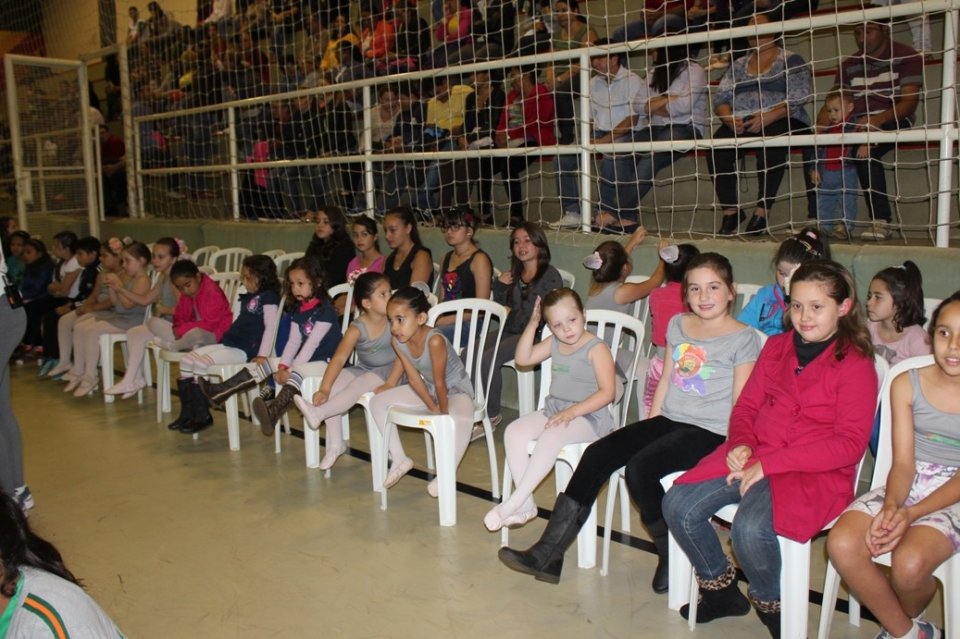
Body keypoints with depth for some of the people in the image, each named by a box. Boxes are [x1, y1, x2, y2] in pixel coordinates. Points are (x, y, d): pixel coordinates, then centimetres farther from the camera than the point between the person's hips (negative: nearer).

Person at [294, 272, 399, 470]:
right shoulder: (357, 328, -13)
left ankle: (318, 413, -32)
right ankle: (335, 443, -10)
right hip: (363, 369, 3)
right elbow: (339, 358, -19)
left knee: (360, 384, -30)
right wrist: (324, 389, -29)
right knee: (335, 383, -17)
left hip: (388, 371, -3)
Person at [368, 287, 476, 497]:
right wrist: (433, 408, -12)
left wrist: (444, 413, -19)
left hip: (457, 389, -7)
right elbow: (414, 379, -10)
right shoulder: (397, 341, -15)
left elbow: (440, 383, -28)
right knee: (378, 402, -1)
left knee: (461, 418, -40)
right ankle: (400, 460, 6)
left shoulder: (435, 340, -36)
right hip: (427, 388, 7)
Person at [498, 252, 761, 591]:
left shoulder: (743, 338, -4)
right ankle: (548, 554, -12)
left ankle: (672, 555, -3)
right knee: (597, 454, -14)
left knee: (640, 468, -29)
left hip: (708, 432, -6)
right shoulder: (678, 325, 13)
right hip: (668, 420, 6)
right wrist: (649, 425, 10)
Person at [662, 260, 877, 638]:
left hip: (815, 473, -6)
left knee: (750, 529, -32)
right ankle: (721, 590, 12)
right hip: (752, 457, 6)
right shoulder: (776, 346, 13)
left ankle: (770, 607, 1)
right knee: (678, 507, -12)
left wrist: (768, 464, -17)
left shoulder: (855, 364, -5)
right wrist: (741, 443, -5)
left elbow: (849, 445, -12)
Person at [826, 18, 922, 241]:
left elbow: (909, 102, -12)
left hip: (893, 121, -6)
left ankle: (881, 221, -36)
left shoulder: (906, 57, -1)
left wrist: (878, 119, -32)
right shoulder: (849, 65, 15)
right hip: (857, 125, 6)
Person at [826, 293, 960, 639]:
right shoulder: (907, 384, 0)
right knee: (842, 543, -23)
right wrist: (891, 508, -22)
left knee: (909, 563, -30)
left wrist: (911, 514, -22)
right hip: (905, 487, 3)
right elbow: (903, 462, -2)